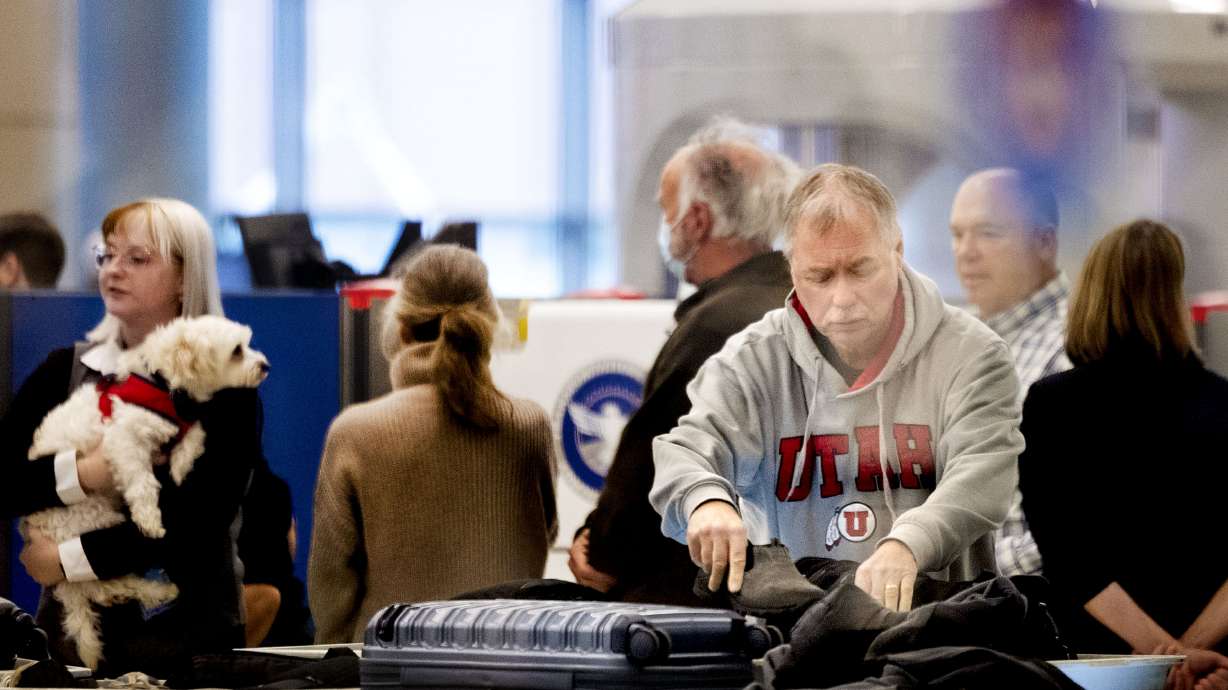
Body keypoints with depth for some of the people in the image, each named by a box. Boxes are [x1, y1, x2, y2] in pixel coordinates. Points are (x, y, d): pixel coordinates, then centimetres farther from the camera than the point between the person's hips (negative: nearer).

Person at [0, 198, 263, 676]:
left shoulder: (223, 381, -4)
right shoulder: (64, 371, 9)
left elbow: (201, 516, -15)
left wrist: (72, 558, -17)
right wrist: (78, 476, -18)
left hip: (185, 631, -3)